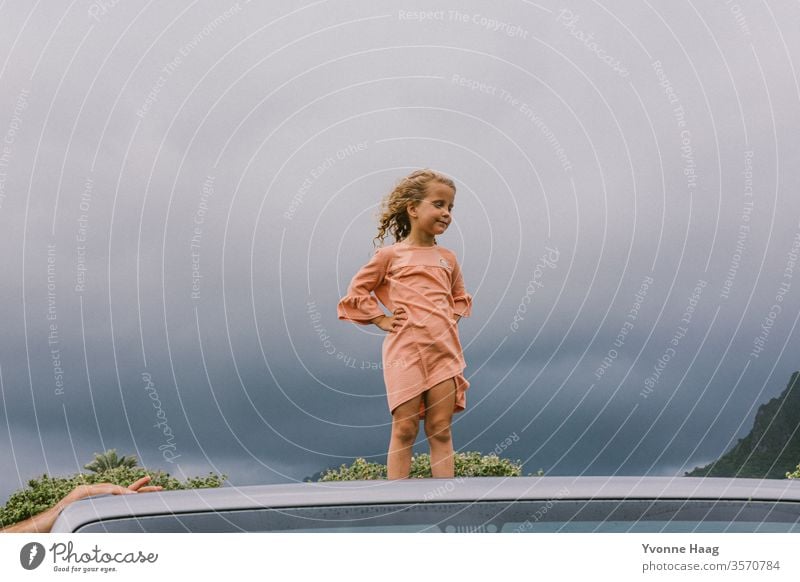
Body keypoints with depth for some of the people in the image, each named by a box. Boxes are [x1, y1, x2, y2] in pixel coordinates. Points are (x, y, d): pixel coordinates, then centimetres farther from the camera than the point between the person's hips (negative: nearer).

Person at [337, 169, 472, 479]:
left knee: (441, 431, 4)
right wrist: (382, 320, -1)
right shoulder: (391, 254, 2)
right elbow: (356, 291, 7)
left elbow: (461, 297, 30)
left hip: (444, 350, 4)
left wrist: (452, 318, 12)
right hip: (405, 349, -4)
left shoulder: (448, 258, 15)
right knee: (405, 430, -4)